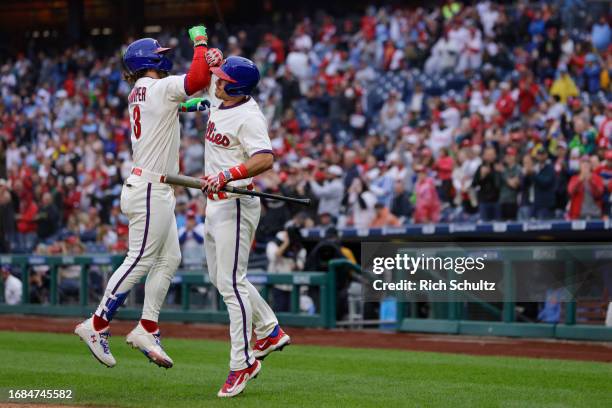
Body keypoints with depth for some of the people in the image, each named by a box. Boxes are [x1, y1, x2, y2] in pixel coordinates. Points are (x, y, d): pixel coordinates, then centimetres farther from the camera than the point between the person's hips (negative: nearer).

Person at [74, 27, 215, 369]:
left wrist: (209, 62, 6)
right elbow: (196, 80, -25)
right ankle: (97, 325, -3)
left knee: (170, 259, 10)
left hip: (159, 191, 10)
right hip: (150, 189, -10)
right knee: (140, 261, -7)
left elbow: (195, 85, 21)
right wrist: (200, 41, -10)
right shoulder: (159, 88, -12)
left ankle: (147, 329, 11)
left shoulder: (139, 94, 16)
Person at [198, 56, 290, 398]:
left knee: (231, 283, -11)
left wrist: (227, 175, -43)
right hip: (215, 203, 10)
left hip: (236, 205, -10)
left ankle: (243, 363, -7)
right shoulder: (220, 101, 7)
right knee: (221, 278, 19)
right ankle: (270, 331, 31)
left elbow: (266, 159, -34)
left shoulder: (248, 117, -21)